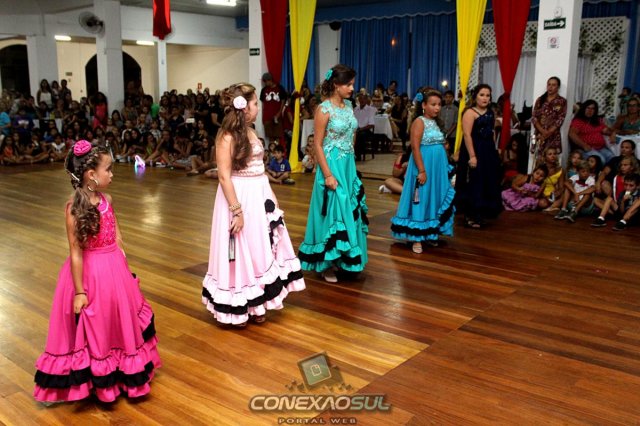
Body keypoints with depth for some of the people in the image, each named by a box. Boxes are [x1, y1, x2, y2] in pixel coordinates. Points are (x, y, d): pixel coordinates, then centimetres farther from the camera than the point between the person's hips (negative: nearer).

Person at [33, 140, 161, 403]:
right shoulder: (75, 207, -20)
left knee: (120, 324, 20)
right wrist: (79, 291, -16)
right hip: (89, 272, -7)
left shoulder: (106, 199, 0)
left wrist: (124, 268, 16)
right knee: (92, 331, 11)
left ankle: (122, 374, 41)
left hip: (114, 269, 7)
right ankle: (96, 381, 31)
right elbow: (76, 252, -19)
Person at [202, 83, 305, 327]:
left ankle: (254, 305, 27)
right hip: (239, 197, -9)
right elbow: (224, 176, -20)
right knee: (239, 253, 1)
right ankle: (236, 309, 16)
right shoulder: (227, 137, -16)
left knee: (260, 251, 14)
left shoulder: (250, 132, 10)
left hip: (259, 196, 9)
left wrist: (271, 196, 16)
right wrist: (236, 210, -22)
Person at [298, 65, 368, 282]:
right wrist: (328, 175, -19)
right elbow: (317, 145, -15)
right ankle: (327, 264, 12)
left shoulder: (348, 106, 9)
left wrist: (350, 167, 14)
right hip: (332, 166, -7)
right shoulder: (324, 109, -13)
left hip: (349, 166, 8)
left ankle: (342, 259, 26)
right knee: (332, 212, -1)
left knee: (349, 211, 12)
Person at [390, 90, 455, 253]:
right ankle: (416, 239, 3)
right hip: (424, 166, -8)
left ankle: (430, 234, 24)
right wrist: (422, 171, -23)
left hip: (438, 167, 8)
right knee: (421, 201, -3)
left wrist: (445, 167, 16)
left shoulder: (437, 123, 13)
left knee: (434, 201, 12)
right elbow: (415, 148, -18)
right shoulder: (419, 121, -10)